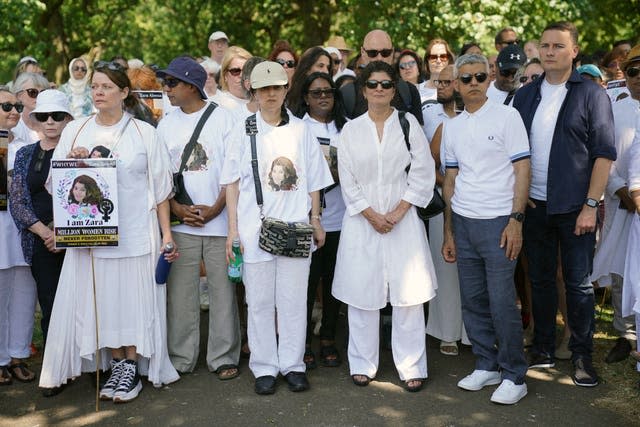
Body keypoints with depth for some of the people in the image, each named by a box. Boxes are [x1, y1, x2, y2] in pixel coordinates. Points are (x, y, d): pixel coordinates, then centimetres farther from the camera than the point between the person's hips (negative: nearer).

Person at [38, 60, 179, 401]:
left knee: (132, 298, -1)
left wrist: (166, 233, -1)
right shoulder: (75, 130, 10)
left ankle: (132, 368, 12)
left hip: (134, 233, -2)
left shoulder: (144, 133, 4)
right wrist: (71, 161, -8)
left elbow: (160, 188, 3)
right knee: (99, 300, 3)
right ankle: (116, 364, 17)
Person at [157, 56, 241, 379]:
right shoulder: (166, 125, 11)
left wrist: (216, 208, -10)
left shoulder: (222, 118, 0)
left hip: (219, 219, -3)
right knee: (180, 292, 5)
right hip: (180, 222, 3)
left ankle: (223, 357, 15)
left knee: (222, 290, 2)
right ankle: (180, 359, 18)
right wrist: (177, 208, -4)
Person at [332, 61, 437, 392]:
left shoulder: (408, 124, 4)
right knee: (362, 292, 3)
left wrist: (398, 212, -8)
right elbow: (348, 181, 3)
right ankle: (362, 363, 16)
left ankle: (411, 366, 9)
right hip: (362, 220, 1)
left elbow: (423, 173, 0)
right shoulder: (351, 130, 6)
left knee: (408, 292, -2)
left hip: (403, 219, -1)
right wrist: (372, 215, -7)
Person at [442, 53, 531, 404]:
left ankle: (514, 376, 11)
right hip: (462, 222, 5)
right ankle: (486, 366, 23)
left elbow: (522, 170, -6)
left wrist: (516, 220, -13)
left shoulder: (507, 116, -2)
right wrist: (448, 231, 12)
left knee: (502, 302, -3)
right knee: (472, 301, 8)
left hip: (497, 222, -5)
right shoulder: (451, 127, 12)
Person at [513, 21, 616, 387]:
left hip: (575, 206, -4)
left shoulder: (591, 94, -4)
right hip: (534, 205, 4)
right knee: (540, 280, 12)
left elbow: (605, 152, -7)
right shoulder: (526, 95, 8)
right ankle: (543, 350, 24)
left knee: (579, 284, 3)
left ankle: (582, 356, 17)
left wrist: (591, 205, -13)